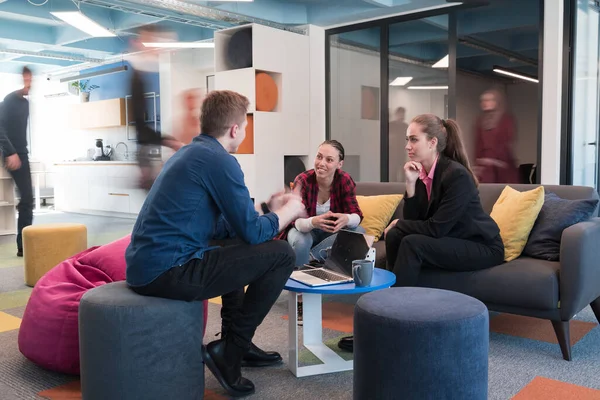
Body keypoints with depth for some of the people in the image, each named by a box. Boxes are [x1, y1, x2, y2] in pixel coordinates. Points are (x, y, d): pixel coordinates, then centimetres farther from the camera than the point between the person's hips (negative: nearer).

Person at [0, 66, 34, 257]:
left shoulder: (25, 102, 14)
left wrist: (21, 153, 12)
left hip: (21, 154, 8)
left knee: (27, 199, 5)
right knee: (26, 199, -10)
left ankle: (24, 245, 9)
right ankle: (24, 245, -4)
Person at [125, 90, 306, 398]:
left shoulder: (189, 153, 18)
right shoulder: (219, 160, -12)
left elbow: (223, 226, 23)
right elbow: (252, 232, -11)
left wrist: (269, 208, 26)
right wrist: (289, 211, 8)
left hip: (145, 266, 10)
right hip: (169, 271, -10)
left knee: (235, 248, 32)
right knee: (281, 254, -5)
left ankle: (235, 341, 31)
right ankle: (228, 352, 3)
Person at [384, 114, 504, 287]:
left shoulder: (457, 175, -22)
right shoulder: (420, 172, -1)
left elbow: (436, 229, -25)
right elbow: (413, 221, -3)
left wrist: (399, 223, -10)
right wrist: (410, 184, -15)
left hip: (482, 247, -7)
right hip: (451, 241, 7)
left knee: (412, 244, -25)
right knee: (395, 235, -10)